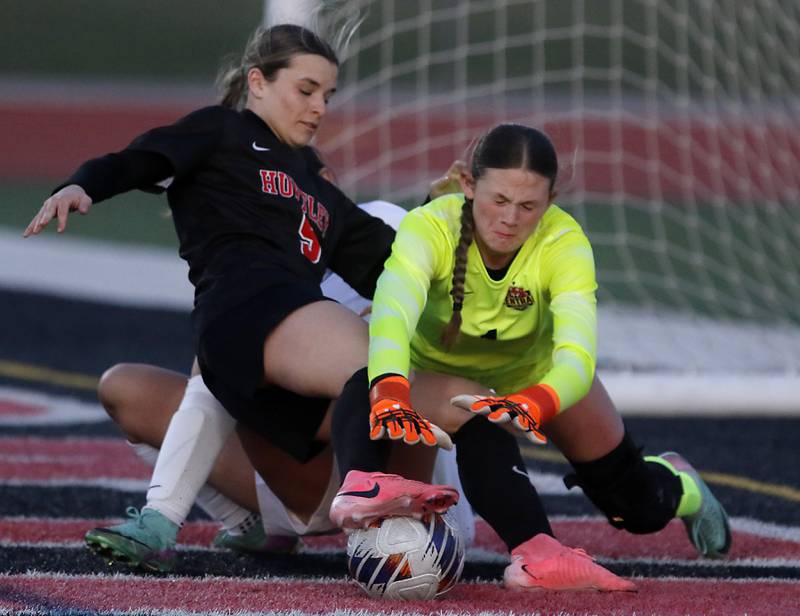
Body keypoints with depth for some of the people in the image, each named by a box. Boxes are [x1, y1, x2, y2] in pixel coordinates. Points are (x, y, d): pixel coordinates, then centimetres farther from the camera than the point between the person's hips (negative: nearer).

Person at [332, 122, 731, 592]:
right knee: (473, 420, -38)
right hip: (441, 371, -2)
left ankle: (676, 485, 44)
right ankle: (536, 552, -39)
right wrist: (390, 393, -77)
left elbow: (578, 354, -47)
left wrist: (532, 404, -69)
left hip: (533, 366, 2)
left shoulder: (564, 243, -35)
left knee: (640, 510, 10)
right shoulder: (429, 228, -38)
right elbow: (392, 312, -57)